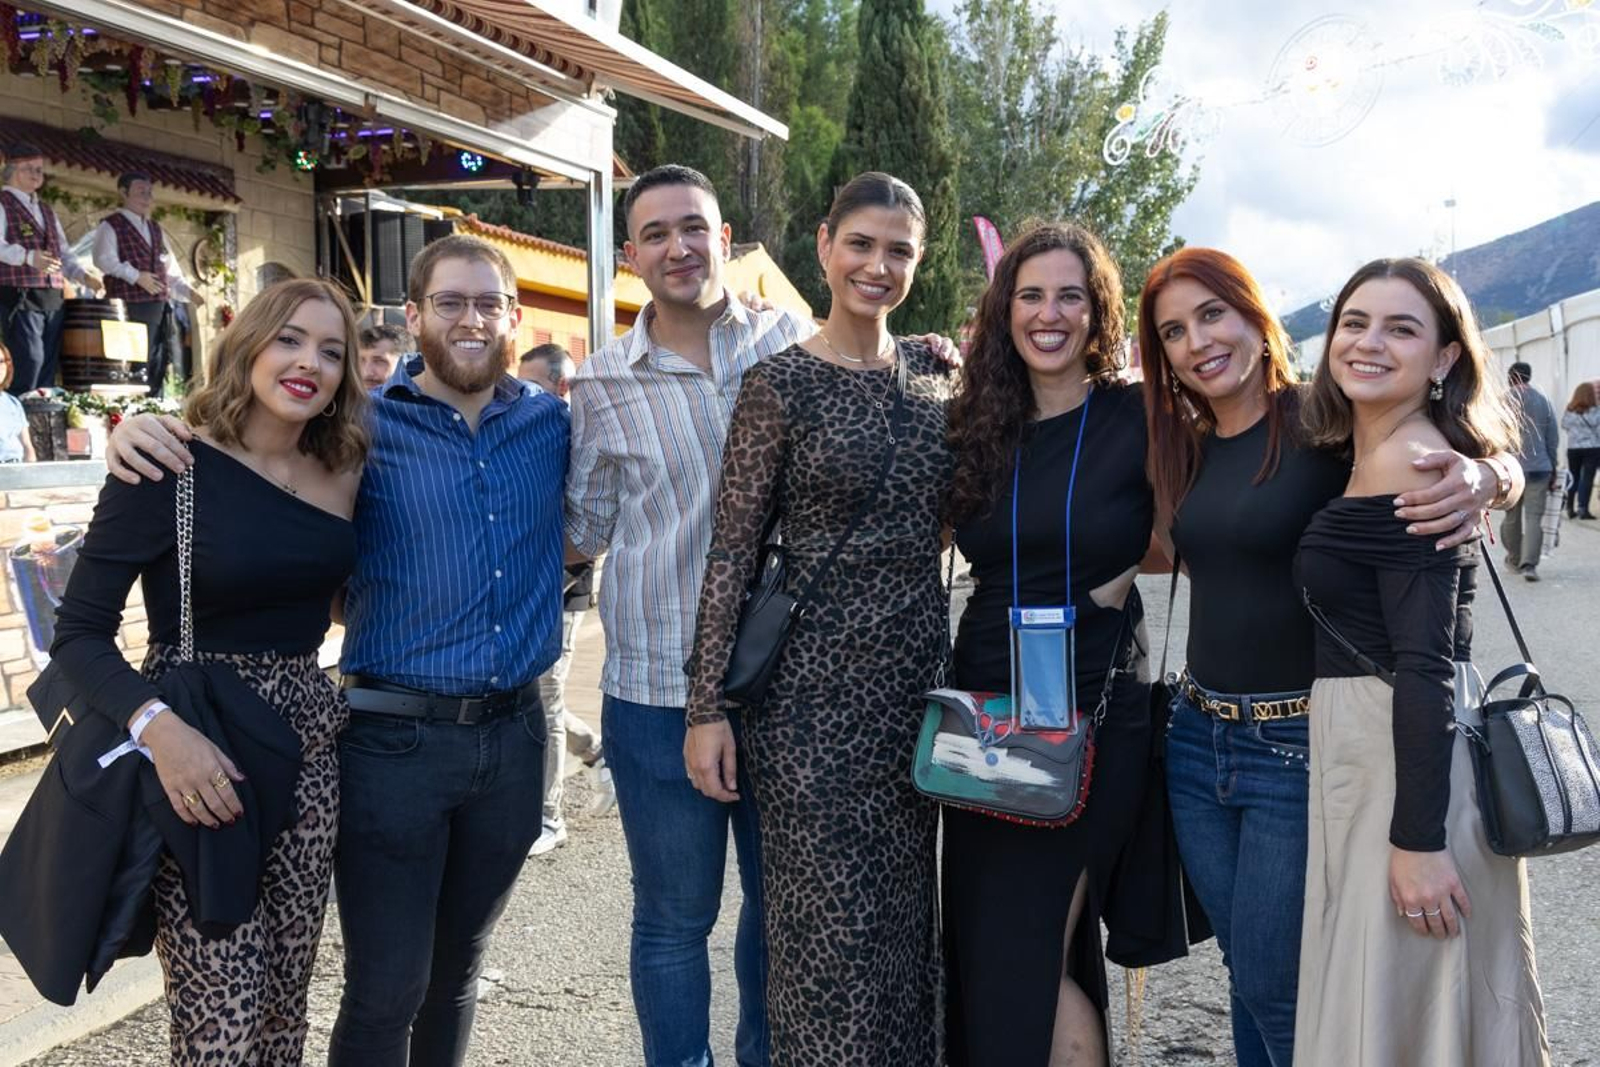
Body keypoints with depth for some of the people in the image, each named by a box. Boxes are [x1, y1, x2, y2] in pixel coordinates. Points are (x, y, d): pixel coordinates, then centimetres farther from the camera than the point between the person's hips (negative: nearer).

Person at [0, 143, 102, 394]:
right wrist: (29, 257, -31)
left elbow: (63, 251, 24)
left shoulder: (46, 210, 24)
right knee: (29, 359, -16)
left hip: (53, 297, 7)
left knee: (49, 363, 6)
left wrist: (82, 274, 7)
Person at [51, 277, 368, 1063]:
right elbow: (78, 633, -13)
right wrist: (158, 726, -27)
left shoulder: (341, 472, 4)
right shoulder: (170, 467, -11)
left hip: (308, 743, 5)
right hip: (197, 749, -5)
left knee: (285, 1000, 12)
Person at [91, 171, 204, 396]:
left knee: (159, 364, 9)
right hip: (130, 305, -8)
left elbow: (170, 268, 24)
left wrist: (188, 292, 9)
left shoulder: (155, 228, 23)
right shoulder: (111, 226, 0)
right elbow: (103, 260, -14)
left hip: (160, 305, 8)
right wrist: (135, 276, -22)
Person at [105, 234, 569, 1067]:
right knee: (385, 989, 3)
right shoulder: (358, 427, -5)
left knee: (456, 972, 19)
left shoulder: (553, 424, 4)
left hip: (515, 734, 3)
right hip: (394, 738, -3)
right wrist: (142, 429, -16)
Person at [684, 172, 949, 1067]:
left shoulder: (935, 370, 8)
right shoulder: (781, 384, -6)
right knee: (829, 922, 2)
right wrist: (708, 708, -9)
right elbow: (731, 552, -6)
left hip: (917, 673, 5)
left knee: (904, 914, 14)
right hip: (813, 682, -5)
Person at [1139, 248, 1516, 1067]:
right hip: (1195, 738, 6)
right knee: (1246, 975, 17)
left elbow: (1500, 462, -8)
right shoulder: (1186, 448, 6)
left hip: (1299, 744, -5)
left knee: (1275, 990, 3)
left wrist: (1482, 479, -32)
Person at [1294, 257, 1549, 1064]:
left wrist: (1417, 838, -22)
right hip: (1381, 748, 9)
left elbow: (1426, 664, -22)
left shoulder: (1404, 459, -17)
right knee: (1422, 1000, 20)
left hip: (1407, 765, -9)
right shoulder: (1372, 450, 12)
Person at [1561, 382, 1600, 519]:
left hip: (1573, 448, 4)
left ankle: (1570, 508, 12)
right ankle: (1582, 508, -9)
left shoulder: (1569, 411, 1)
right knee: (1587, 478, -3)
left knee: (1573, 478, 11)